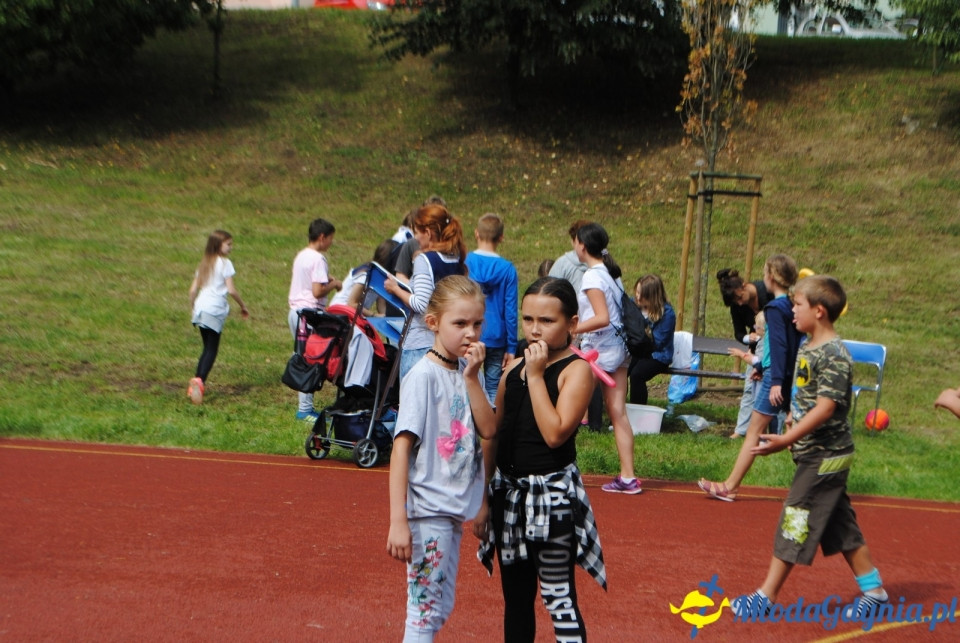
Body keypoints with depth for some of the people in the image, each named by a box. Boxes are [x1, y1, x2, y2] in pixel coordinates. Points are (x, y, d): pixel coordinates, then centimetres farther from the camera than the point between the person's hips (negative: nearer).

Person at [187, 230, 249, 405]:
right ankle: (199, 381, -22)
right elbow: (232, 290, -10)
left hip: (200, 308, 7)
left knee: (208, 348, 15)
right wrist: (243, 306, 2)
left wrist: (193, 307, 26)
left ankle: (197, 383, 10)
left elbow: (193, 290, 15)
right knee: (212, 350, -5)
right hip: (214, 310, -7)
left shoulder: (204, 263, 17)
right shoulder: (225, 263, -4)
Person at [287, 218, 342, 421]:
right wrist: (334, 284, -4)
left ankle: (304, 405, 15)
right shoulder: (318, 259, -14)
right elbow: (317, 291, -20)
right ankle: (305, 409, -4)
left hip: (295, 311, 10)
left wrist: (326, 280, 17)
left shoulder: (300, 256, 14)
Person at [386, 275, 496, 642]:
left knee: (440, 608, 16)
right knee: (425, 609, -2)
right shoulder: (423, 376, -15)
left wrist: (473, 378, -10)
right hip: (428, 510, -7)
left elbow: (489, 430, -2)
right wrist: (398, 521, -22)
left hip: (455, 508, 7)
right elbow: (401, 447, -18)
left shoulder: (466, 372, 6)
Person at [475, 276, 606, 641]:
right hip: (509, 493, 7)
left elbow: (555, 433, -24)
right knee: (515, 597, 16)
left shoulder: (576, 370, -10)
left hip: (552, 496, -6)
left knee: (558, 598, -2)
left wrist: (536, 376, -18)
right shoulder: (513, 368, 8)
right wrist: (483, 499, 10)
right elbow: (493, 437, 11)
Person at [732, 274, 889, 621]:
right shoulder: (807, 348, 9)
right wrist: (788, 432, 13)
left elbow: (825, 408, -26)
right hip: (814, 454, 9)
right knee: (840, 527, 15)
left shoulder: (834, 355, -19)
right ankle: (873, 589, 25)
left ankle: (766, 596, 3)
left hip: (825, 456, -9)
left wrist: (787, 439, -30)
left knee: (794, 522, -4)